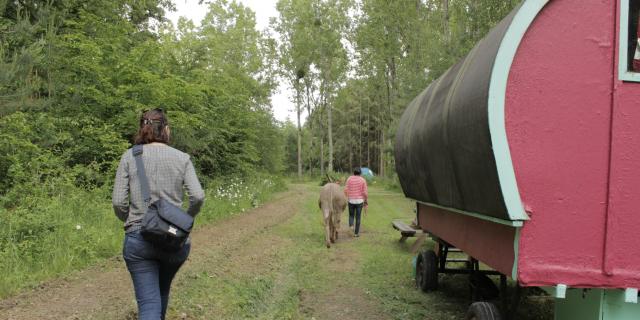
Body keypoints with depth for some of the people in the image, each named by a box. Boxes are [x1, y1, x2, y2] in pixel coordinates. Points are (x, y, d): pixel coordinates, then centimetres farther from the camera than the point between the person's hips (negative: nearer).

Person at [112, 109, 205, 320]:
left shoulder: (129, 157, 2)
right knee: (162, 290, 26)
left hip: (139, 238, -1)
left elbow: (118, 202, -4)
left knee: (148, 303, 0)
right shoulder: (182, 158, 2)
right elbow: (198, 197, -7)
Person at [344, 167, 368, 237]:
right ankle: (356, 233, 10)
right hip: (359, 201, -1)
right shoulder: (363, 180, -4)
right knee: (358, 217, 10)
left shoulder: (349, 179, -1)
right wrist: (365, 201, 5)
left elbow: (345, 190, -6)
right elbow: (365, 192, -8)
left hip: (351, 200, 1)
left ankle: (351, 226, -9)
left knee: (351, 215, 19)